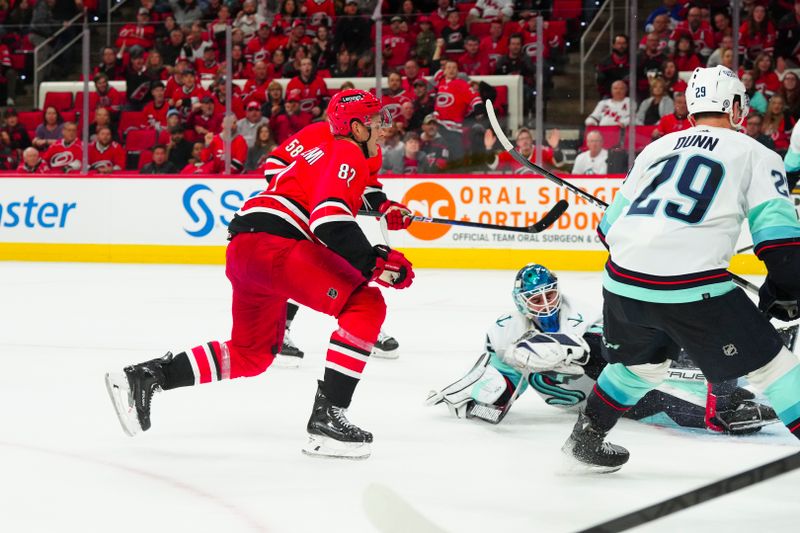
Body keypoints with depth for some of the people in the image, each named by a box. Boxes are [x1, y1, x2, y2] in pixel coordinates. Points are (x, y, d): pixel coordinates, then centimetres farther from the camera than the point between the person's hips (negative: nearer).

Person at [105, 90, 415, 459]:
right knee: (366, 305, -13)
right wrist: (374, 263, -19)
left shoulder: (325, 153, 29)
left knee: (251, 353, 22)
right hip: (273, 244, -10)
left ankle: (143, 377, 17)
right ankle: (326, 418, -18)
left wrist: (372, 255, 22)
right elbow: (330, 219, -20)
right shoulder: (348, 155, -3)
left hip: (245, 249, 10)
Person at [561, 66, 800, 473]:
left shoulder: (657, 147, 23)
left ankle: (586, 438, 41)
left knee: (643, 361, 32)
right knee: (767, 362, 5)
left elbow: (612, 224, 27)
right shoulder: (754, 154, 10)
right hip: (691, 285, -6)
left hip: (624, 280, 6)